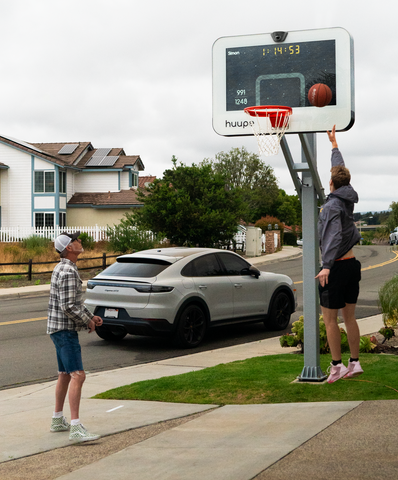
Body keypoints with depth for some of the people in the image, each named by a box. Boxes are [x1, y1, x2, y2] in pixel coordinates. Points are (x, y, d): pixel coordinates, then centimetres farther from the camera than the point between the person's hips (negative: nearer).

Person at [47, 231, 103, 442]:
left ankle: (58, 420, 30)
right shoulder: (68, 272, -19)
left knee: (65, 375, 19)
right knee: (77, 376, -16)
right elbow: (68, 307, -24)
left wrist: (91, 316, 13)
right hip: (64, 330, -11)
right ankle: (76, 428, -21)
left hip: (60, 329, 11)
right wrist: (88, 321, -11)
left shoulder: (62, 268, 14)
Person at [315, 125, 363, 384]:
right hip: (352, 264, 8)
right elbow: (341, 170, 24)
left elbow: (334, 236, -28)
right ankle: (355, 363, 14)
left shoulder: (332, 206, -15)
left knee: (329, 319, -1)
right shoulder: (348, 199, 8)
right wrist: (334, 144, 37)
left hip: (337, 267, -8)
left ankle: (337, 366, 0)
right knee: (349, 316, 12)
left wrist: (327, 266, -36)